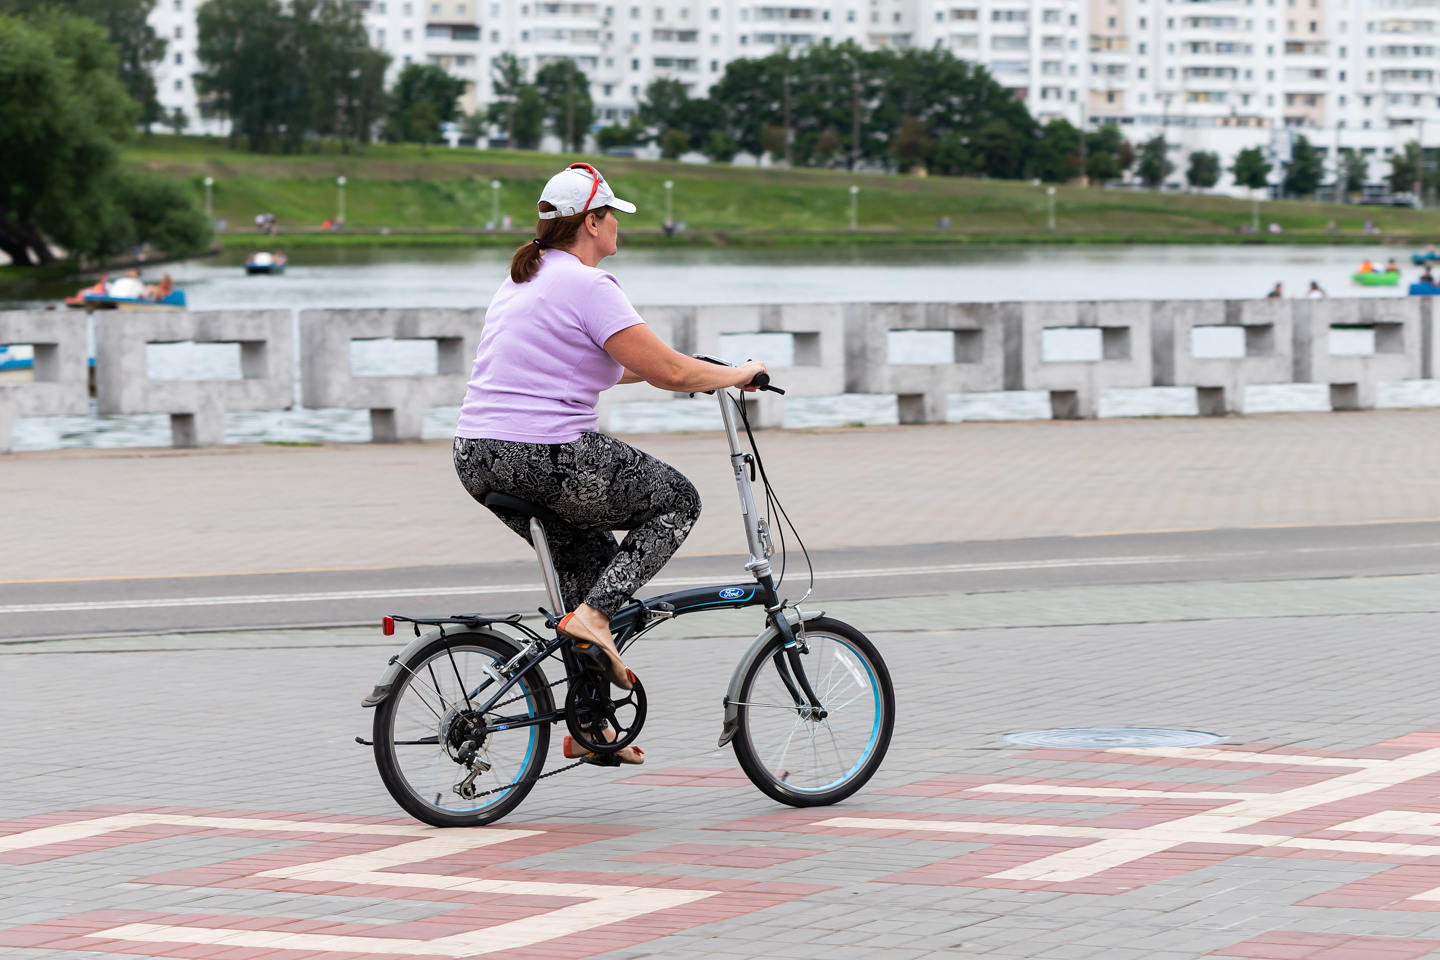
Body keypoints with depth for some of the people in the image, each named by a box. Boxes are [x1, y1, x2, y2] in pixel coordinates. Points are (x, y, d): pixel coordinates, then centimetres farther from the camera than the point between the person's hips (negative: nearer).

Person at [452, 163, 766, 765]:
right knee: (678, 502, 12)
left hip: (479, 463, 9)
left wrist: (651, 369, 35)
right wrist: (736, 374, 3)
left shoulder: (520, 282, 18)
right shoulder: (588, 285, -11)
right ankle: (593, 615, -5)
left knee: (590, 558, 26)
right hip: (551, 460, -9)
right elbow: (669, 372, -14)